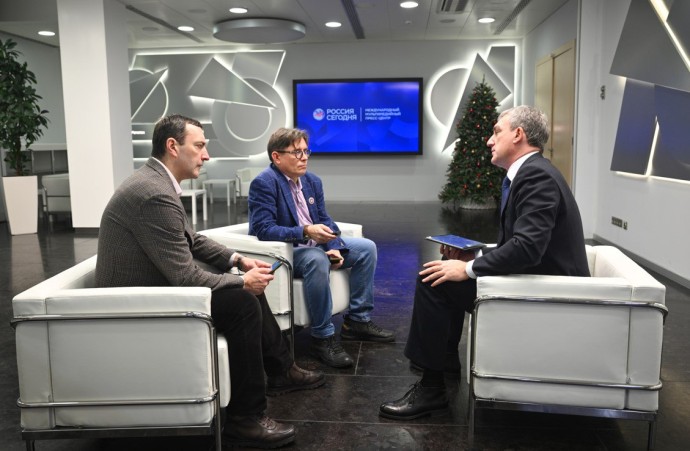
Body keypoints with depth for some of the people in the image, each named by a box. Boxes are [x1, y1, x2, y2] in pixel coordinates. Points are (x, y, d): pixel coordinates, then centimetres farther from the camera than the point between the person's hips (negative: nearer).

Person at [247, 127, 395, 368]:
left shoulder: (312, 181, 7)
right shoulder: (263, 184, -16)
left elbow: (325, 220, 8)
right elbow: (263, 229, -25)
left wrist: (334, 248, -12)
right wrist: (305, 232, -35)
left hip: (314, 247, 9)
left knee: (366, 247, 2)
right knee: (317, 259, -38)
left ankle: (358, 320, 7)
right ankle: (322, 337, -25)